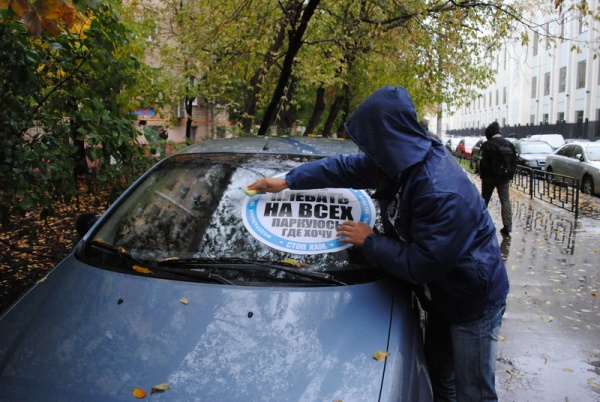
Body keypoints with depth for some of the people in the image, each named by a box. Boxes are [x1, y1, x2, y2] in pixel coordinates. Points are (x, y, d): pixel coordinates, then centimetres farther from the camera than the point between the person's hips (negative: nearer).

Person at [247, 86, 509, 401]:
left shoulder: (442, 192, -35)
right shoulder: (399, 160, -7)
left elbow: (421, 264, -30)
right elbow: (343, 167, 6)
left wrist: (370, 242, -18)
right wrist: (289, 181, 10)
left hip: (473, 303, -8)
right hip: (441, 296, 9)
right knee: (439, 372, 24)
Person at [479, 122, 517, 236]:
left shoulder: (487, 145, -12)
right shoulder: (510, 144, 6)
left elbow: (483, 162, -14)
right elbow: (514, 161, 9)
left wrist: (482, 175, -1)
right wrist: (510, 175, 13)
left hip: (489, 176, -3)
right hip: (504, 177, 4)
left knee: (484, 200, 11)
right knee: (505, 200, 3)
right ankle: (507, 227, -4)